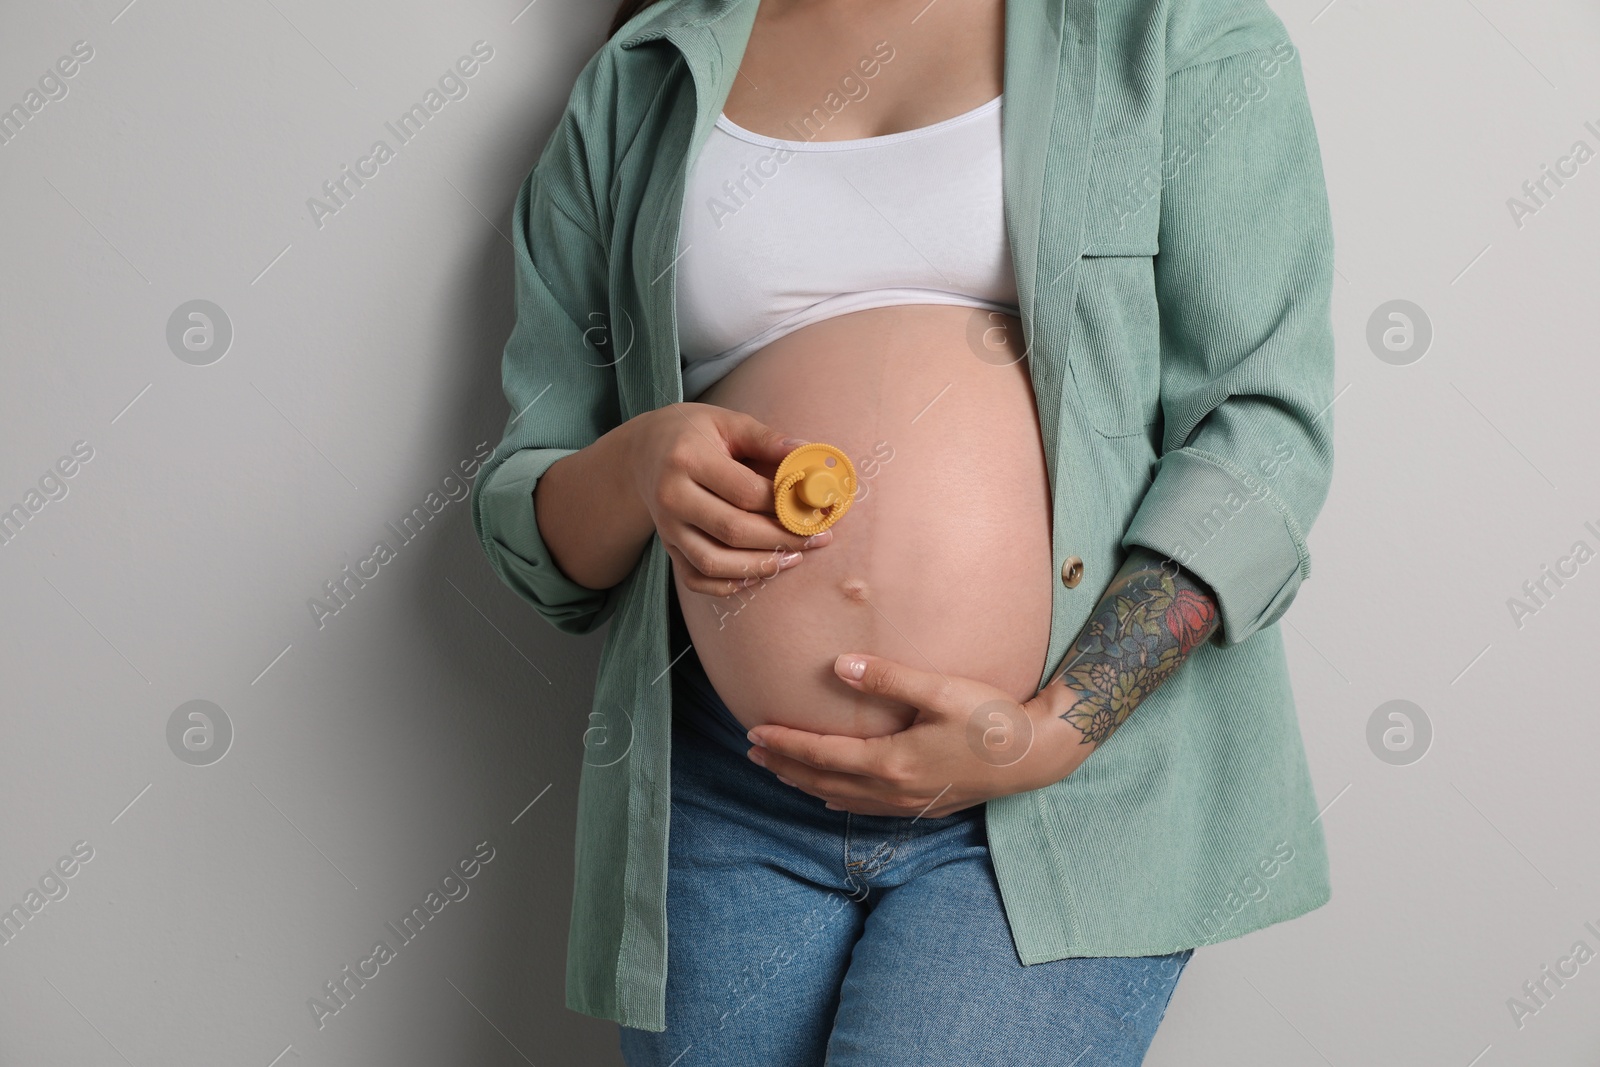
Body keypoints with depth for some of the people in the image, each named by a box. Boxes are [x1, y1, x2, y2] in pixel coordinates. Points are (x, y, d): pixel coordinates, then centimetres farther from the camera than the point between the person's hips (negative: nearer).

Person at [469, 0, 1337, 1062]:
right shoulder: (634, 86, 13)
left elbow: (1269, 415, -5)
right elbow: (522, 513, 15)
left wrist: (1050, 734, -15)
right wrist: (633, 471, -9)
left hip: (1076, 777, -3)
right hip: (726, 804, 3)